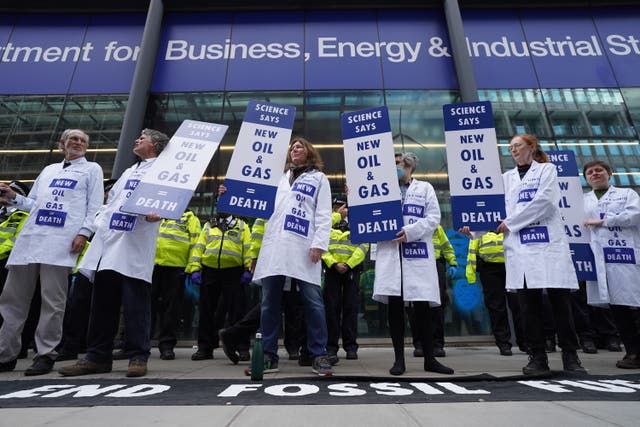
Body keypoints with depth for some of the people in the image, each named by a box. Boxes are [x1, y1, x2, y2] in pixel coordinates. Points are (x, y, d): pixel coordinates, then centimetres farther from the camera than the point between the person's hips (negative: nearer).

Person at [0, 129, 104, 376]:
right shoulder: (49, 170, 26)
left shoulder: (92, 169, 13)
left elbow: (94, 206, 2)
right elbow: (33, 203, 25)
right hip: (30, 237, 5)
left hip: (62, 241, -5)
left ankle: (46, 355, 5)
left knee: (52, 301, -4)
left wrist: (84, 232, -10)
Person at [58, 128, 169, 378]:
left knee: (135, 303, -5)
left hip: (136, 246, -7)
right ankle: (97, 356, 19)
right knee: (102, 302, 9)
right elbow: (111, 201, 28)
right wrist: (97, 225, 15)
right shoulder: (128, 172, 28)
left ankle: (138, 356, 4)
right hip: (108, 241, 8)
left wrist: (157, 214, -31)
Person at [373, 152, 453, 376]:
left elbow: (434, 218, 2)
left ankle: (429, 359, 15)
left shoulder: (425, 188, 15)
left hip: (418, 253, -1)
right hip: (390, 252, 1)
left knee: (422, 306, 1)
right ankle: (399, 358, 11)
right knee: (395, 305, 0)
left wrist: (410, 231, -11)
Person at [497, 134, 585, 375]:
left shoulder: (547, 169, 10)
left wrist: (510, 223, -10)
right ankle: (537, 357, 9)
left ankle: (570, 356, 13)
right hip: (520, 246, 2)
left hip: (549, 243, -2)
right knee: (529, 303, 2)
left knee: (560, 300, 0)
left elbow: (542, 201, -7)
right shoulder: (506, 178, 19)